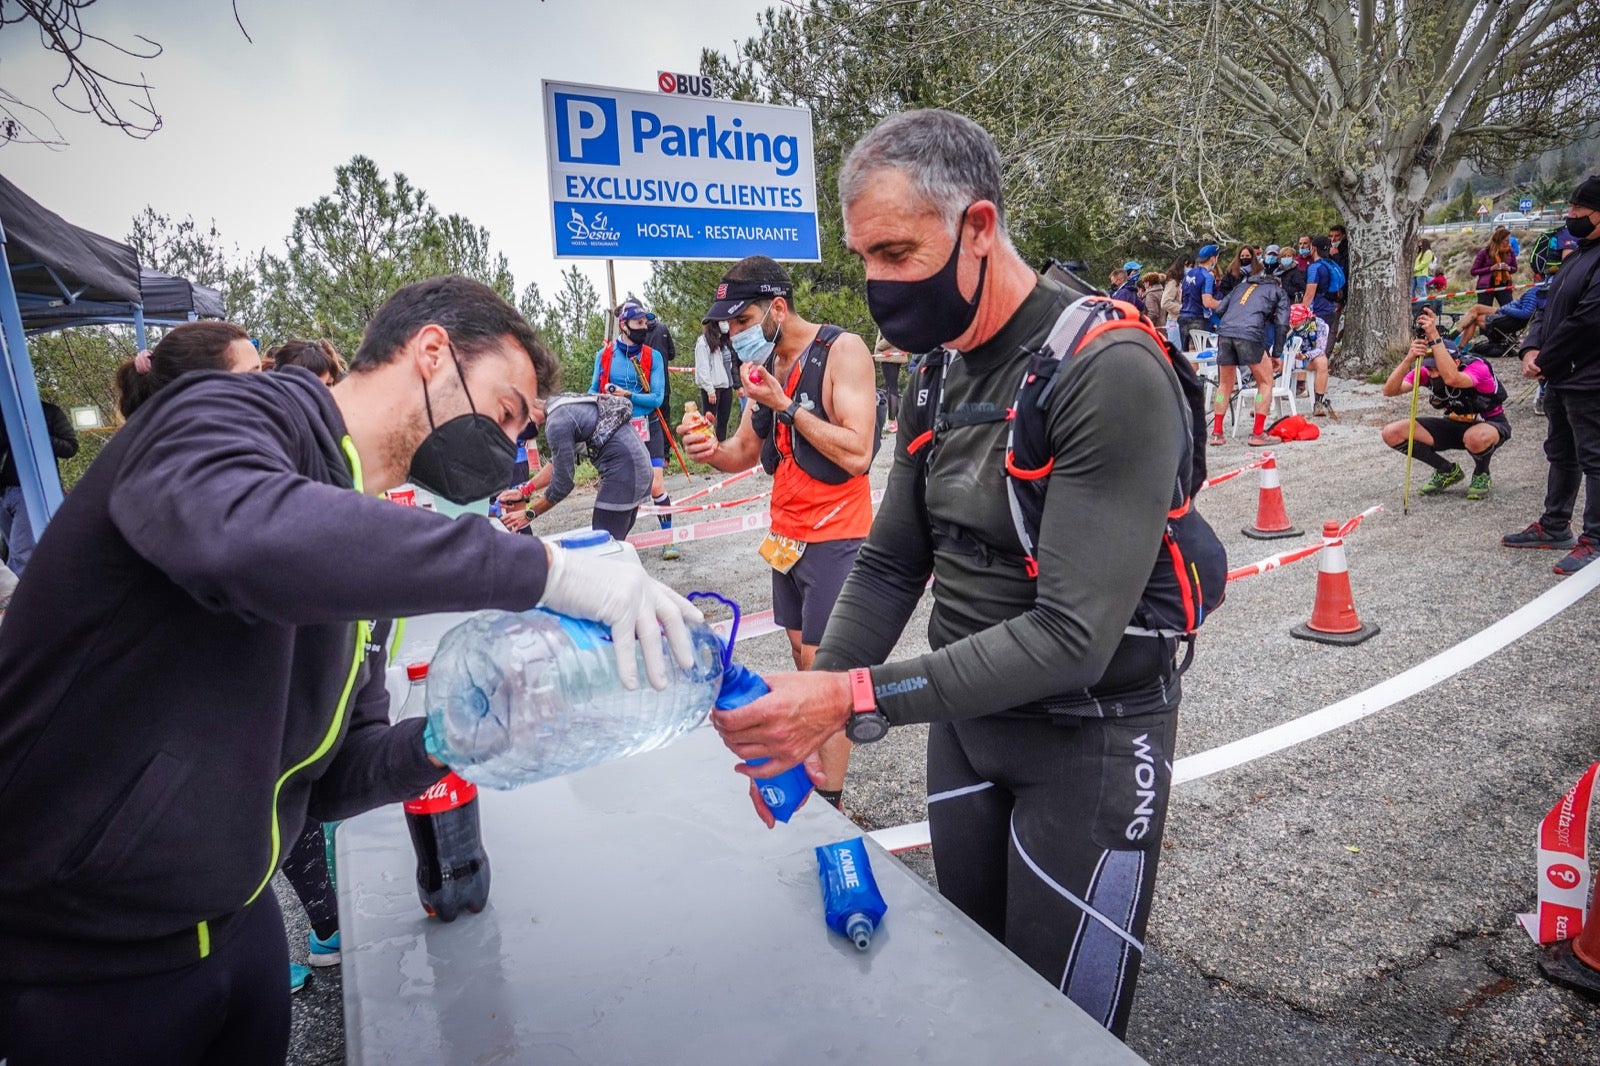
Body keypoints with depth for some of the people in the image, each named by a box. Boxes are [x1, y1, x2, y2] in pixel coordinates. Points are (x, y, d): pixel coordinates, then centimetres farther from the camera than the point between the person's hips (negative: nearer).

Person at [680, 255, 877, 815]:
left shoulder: (842, 350, -15)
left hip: (834, 537, -8)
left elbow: (856, 454, -24)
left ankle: (829, 801, 4)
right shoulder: (766, 363, 8)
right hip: (787, 533, 8)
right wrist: (712, 451, -9)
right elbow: (746, 449, 13)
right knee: (801, 651, 14)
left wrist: (785, 405, -22)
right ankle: (815, 764, 28)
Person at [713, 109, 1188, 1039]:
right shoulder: (938, 371, 1)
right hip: (965, 717, 7)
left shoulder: (1109, 374, -23)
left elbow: (1072, 635, -28)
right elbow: (891, 566, 4)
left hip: (1088, 735, -6)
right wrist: (810, 717, -7)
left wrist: (856, 698, -30)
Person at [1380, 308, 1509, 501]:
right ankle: (1448, 471, 6)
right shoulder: (1426, 370, -15)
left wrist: (1434, 336, -52)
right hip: (1455, 425, 5)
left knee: (1475, 438, -43)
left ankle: (1481, 474, -4)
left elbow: (1452, 378, -53)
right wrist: (1409, 358, -44)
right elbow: (1389, 390, -29)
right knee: (1392, 433, -15)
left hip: (1491, 424, -5)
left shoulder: (1478, 367, -28)